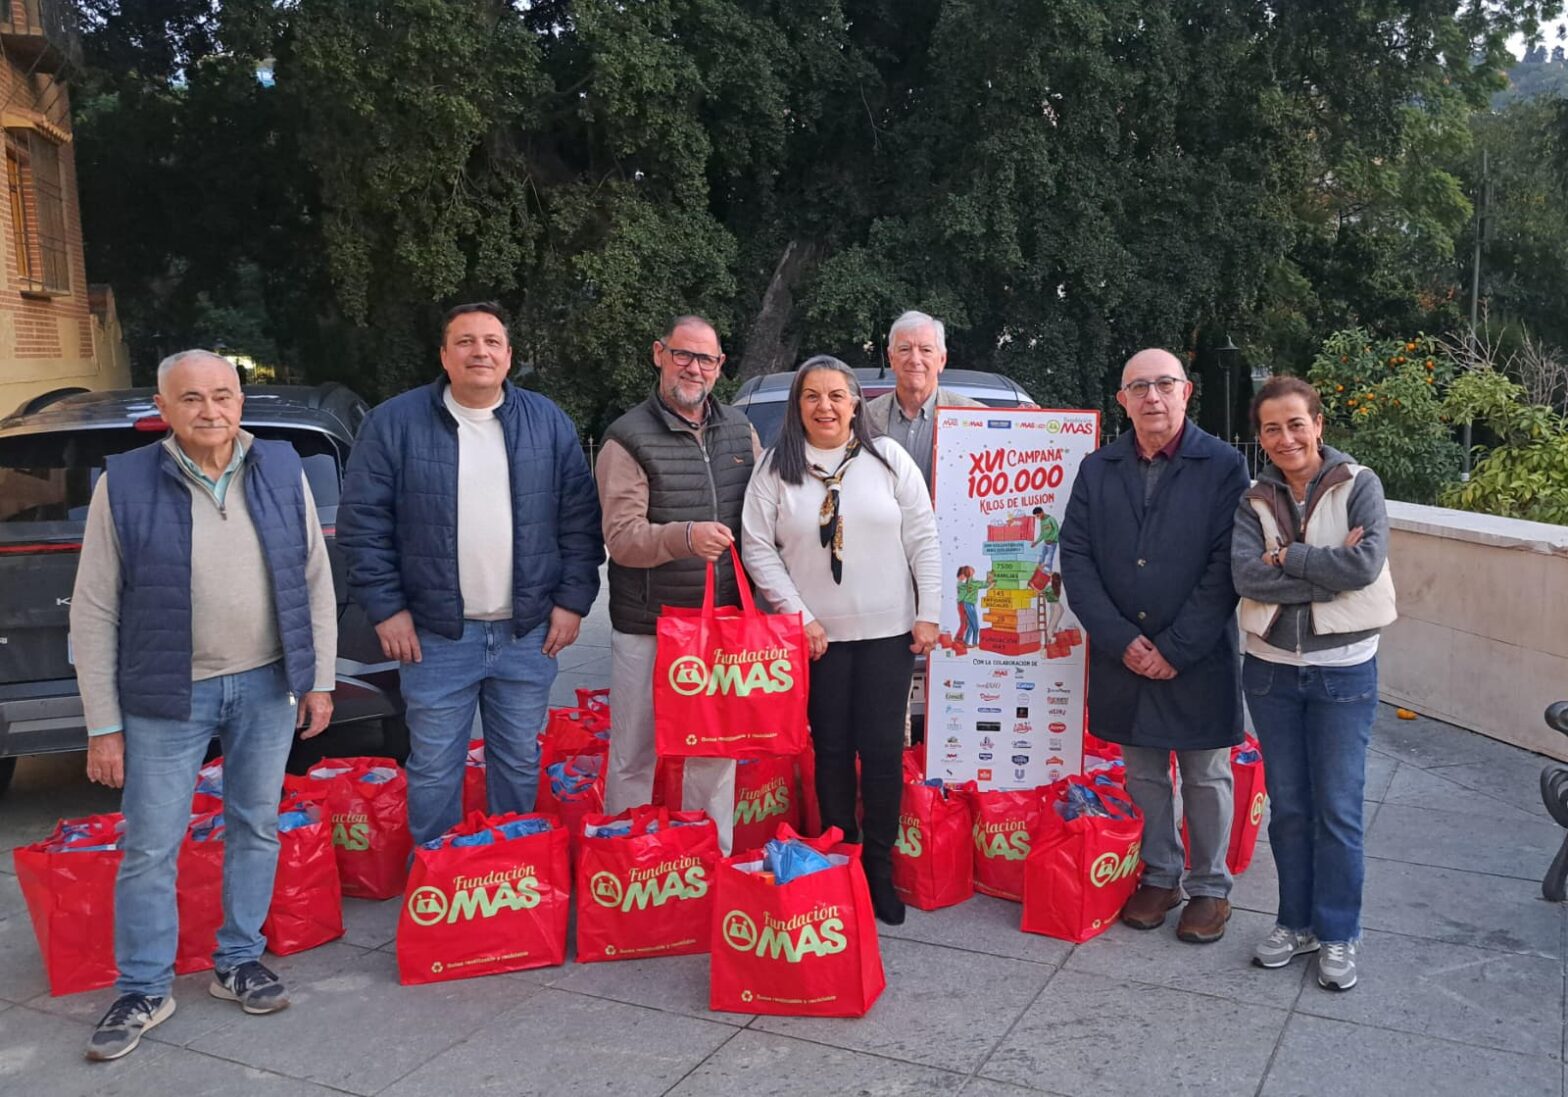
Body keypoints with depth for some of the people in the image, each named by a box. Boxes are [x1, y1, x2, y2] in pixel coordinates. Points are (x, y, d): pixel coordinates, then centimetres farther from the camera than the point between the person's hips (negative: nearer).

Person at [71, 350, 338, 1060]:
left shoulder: (282, 471, 1)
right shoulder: (124, 485, -6)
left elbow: (316, 581, 6)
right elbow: (93, 614, -4)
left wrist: (319, 679, 4)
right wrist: (103, 726, -5)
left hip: (267, 686, 2)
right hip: (167, 695, -2)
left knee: (256, 829, 13)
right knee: (149, 848, 5)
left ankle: (237, 964, 30)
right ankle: (143, 990, 22)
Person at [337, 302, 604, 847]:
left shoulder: (549, 422, 3)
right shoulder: (395, 423, -3)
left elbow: (581, 518, 5)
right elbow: (362, 522, -1)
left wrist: (572, 599, -1)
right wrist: (385, 608, -6)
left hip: (528, 634, 2)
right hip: (436, 637, -1)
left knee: (520, 762, 13)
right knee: (434, 769, 6)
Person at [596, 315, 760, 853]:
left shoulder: (738, 429, 10)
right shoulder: (629, 439, -6)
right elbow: (621, 538, -15)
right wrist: (685, 537, -32)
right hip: (647, 628, -5)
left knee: (715, 756, 14)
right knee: (635, 758, 3)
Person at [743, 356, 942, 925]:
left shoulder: (888, 459, 2)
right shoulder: (776, 468, 0)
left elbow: (923, 539, 2)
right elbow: (758, 547, -2)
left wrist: (928, 615, -3)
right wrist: (799, 616, -7)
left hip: (888, 632, 0)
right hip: (817, 636, 0)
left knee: (882, 749, 1)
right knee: (831, 750, 8)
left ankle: (880, 864, 17)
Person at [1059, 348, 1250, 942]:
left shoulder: (1223, 466, -6)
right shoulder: (1098, 469, 4)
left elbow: (1225, 567, -11)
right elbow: (1075, 558, 0)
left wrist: (1174, 648, -15)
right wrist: (1122, 641, -10)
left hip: (1198, 659, -3)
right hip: (1123, 657, 3)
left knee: (1205, 776, 10)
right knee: (1144, 774, 15)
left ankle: (1209, 888, 26)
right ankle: (1158, 876, 31)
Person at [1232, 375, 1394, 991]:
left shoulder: (1358, 485, -6)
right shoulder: (1253, 500, 1)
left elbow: (1367, 562, -22)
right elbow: (1244, 574, -16)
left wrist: (1286, 556, -16)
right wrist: (1327, 569, -20)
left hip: (1343, 670, -3)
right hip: (1270, 669, 3)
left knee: (1337, 810, 5)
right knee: (1287, 806, 13)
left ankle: (1339, 935, 21)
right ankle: (1296, 922, 29)